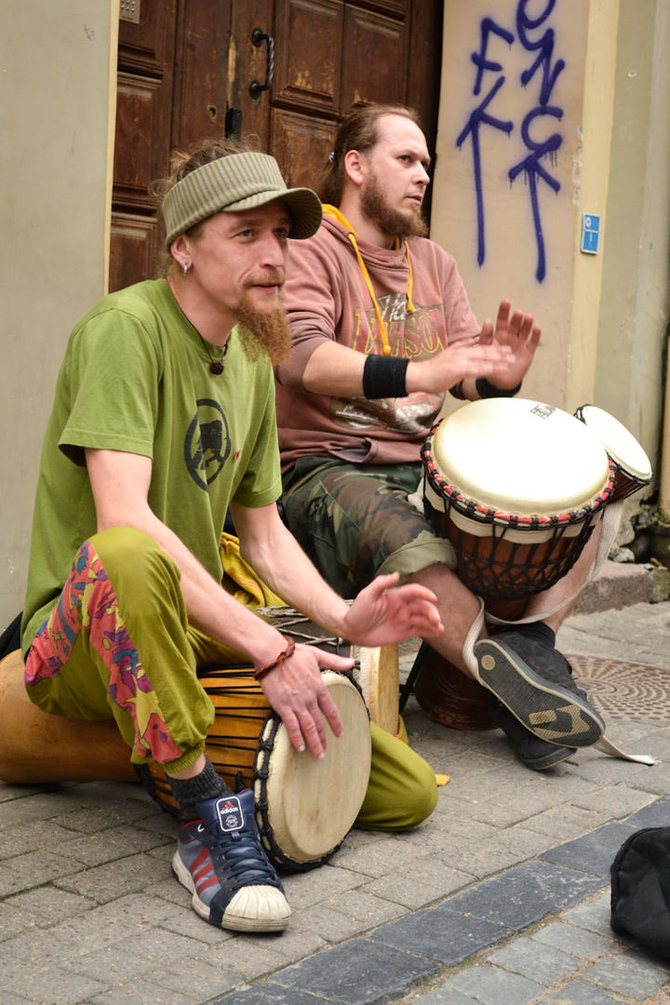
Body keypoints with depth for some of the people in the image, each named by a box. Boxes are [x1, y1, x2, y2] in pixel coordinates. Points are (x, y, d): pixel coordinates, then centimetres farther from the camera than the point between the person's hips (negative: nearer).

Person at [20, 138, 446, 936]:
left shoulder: (253, 362, 11)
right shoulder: (125, 327, -14)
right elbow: (122, 520, -28)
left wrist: (342, 618, -5)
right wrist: (266, 648, -31)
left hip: (193, 639, 7)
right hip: (77, 646, -7)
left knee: (410, 792, -2)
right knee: (126, 559, -44)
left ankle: (183, 748, 13)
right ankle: (209, 818, -28)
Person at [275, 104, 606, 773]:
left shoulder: (434, 263, 20)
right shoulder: (310, 248, -2)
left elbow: (471, 381, 13)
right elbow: (299, 357, -21)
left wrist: (502, 377, -13)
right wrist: (415, 373, -35)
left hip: (425, 467, 7)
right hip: (325, 467, -7)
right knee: (410, 544, -39)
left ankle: (532, 649, -17)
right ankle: (517, 693, -28)